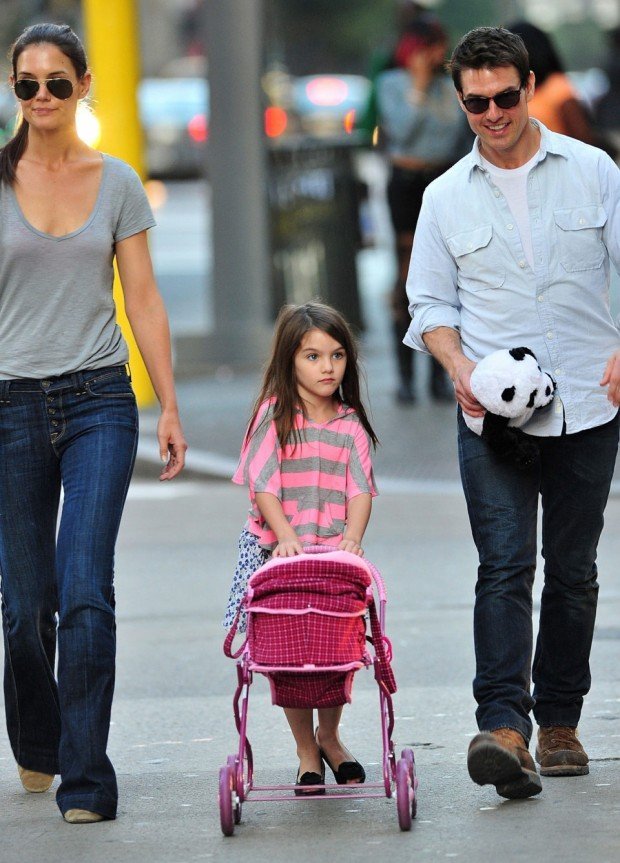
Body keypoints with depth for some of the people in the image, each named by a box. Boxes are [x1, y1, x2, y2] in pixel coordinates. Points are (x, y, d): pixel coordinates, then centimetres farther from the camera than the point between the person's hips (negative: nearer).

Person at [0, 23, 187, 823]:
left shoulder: (117, 182, 5)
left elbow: (143, 299, 7)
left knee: (85, 591, -13)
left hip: (99, 403, 0)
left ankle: (86, 779, -10)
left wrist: (170, 407, 2)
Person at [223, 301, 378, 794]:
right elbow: (262, 484, -9)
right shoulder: (275, 416, -3)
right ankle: (307, 753, 12)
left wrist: (353, 536, -19)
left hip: (335, 552, 2)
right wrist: (285, 535, -21)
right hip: (275, 550, -2)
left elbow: (360, 489, -2)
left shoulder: (351, 426, 6)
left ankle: (330, 738, 27)